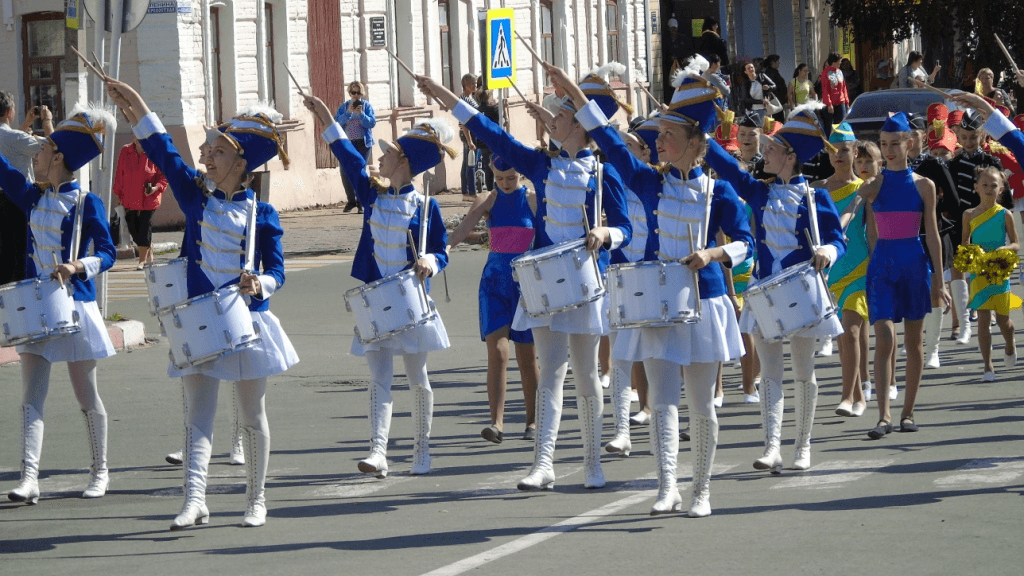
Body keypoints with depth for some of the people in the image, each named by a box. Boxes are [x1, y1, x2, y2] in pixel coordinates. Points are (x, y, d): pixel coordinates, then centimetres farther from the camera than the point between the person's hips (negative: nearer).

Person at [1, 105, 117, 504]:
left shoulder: (87, 204, -7)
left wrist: (79, 266, -25)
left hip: (74, 307, -5)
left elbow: (107, 253, -7)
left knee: (86, 397, 6)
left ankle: (100, 471, 21)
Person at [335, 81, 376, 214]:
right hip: (347, 143, 2)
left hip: (363, 143, -2)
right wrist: (348, 112, -17)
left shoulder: (367, 105, 4)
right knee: (345, 172, -3)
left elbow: (372, 123, -6)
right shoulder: (344, 107, 9)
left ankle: (361, 202, 1)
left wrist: (361, 114, -20)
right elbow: (337, 122, -4)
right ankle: (351, 200, 13)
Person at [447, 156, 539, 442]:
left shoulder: (534, 200, 0)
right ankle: (497, 422, -17)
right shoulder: (488, 201, 2)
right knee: (497, 351, -12)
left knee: (527, 356, 7)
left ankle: (533, 421, 20)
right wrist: (447, 244, -35)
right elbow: (466, 225, -15)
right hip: (495, 280, 1)